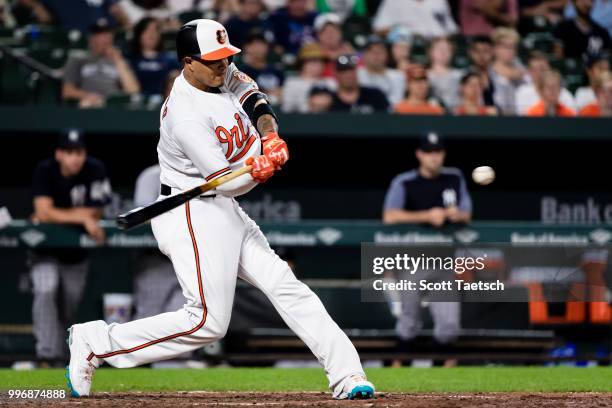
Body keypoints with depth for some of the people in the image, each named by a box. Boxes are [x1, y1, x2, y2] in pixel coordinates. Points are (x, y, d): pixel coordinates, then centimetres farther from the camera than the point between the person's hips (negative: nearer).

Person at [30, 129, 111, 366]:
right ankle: (47, 353, -22)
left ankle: (61, 353, 27)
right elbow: (43, 212, -29)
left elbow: (96, 214, -16)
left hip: (77, 251, 2)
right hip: (45, 249, -2)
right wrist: (81, 217, -35)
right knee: (45, 291, -22)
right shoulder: (45, 171, -18)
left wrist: (57, 216, -18)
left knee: (71, 304, 8)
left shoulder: (95, 170, -15)